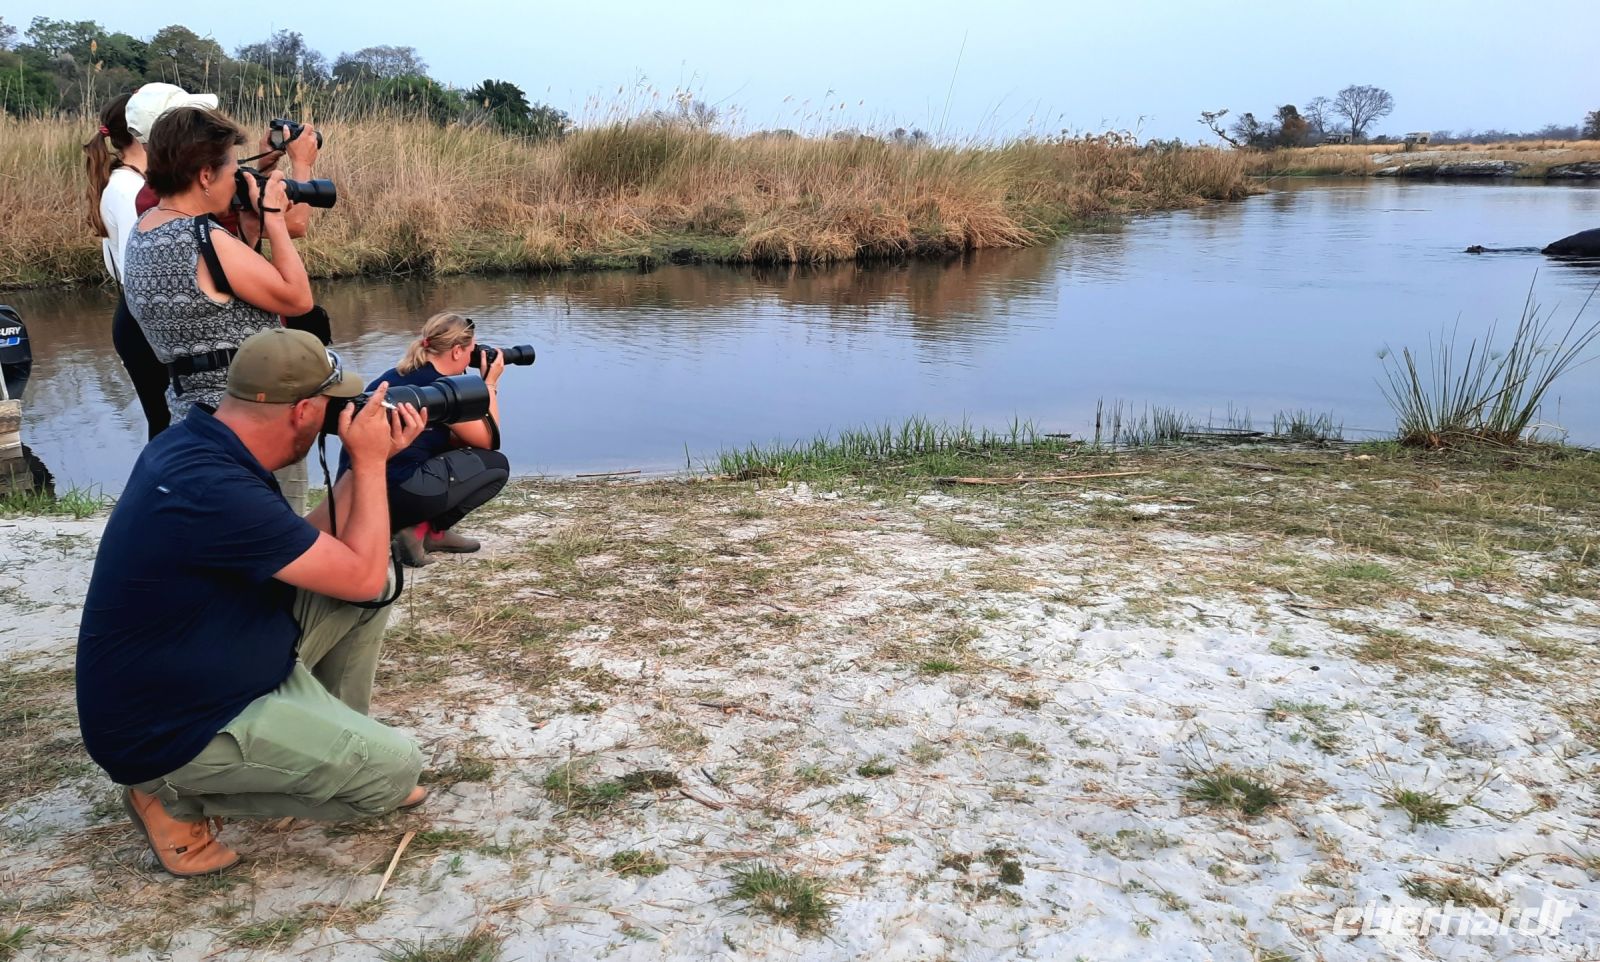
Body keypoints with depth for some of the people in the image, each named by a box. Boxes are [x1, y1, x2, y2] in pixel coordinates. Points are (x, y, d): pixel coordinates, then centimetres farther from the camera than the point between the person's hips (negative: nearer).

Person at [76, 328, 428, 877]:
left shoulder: (197, 444, -2)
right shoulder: (210, 489, -32)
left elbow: (311, 551, 8)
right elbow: (361, 577, -23)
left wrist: (367, 462, 0)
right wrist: (371, 461, -13)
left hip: (214, 667, 9)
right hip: (170, 728, -9)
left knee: (374, 575, 4)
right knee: (395, 770, -10)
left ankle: (337, 739, 17)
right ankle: (178, 794, 1)